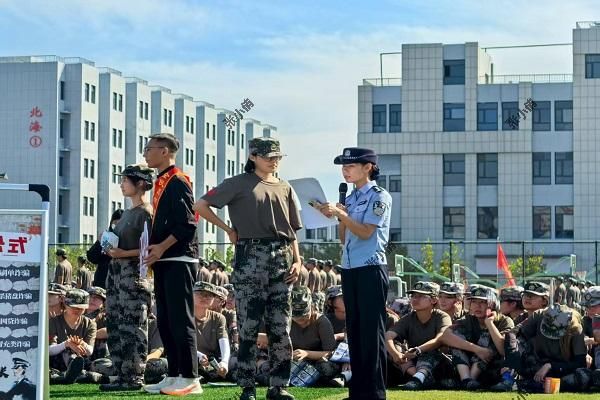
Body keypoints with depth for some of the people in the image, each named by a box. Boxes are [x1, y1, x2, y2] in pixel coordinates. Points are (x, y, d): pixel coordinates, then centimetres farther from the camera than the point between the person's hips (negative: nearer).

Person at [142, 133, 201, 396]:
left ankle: (190, 379, -6)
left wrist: (162, 247, -19)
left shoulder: (178, 181, -10)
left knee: (181, 320, -9)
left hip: (179, 260, -10)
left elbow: (187, 224, -17)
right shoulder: (161, 183, 18)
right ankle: (174, 376, 15)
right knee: (165, 321, 10)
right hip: (163, 262, 10)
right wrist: (153, 252, 12)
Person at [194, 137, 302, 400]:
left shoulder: (285, 188, 17)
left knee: (281, 327, 3)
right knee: (248, 326, -4)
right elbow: (200, 206, 0)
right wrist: (228, 229, -1)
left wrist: (297, 260, 5)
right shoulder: (239, 183, 3)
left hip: (282, 258, 4)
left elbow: (292, 230, 17)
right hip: (251, 256, -4)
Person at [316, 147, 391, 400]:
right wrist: (338, 215, 1)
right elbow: (344, 238, 15)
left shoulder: (379, 197, -5)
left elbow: (365, 232, -14)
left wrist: (341, 214, -17)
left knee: (371, 331, -7)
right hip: (350, 269, 8)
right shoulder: (350, 199, 16)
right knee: (354, 330, 9)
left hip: (371, 269, -8)